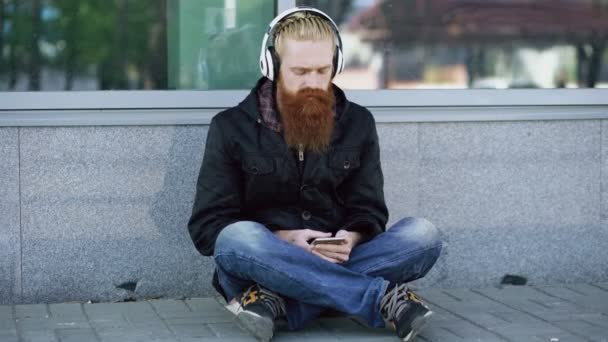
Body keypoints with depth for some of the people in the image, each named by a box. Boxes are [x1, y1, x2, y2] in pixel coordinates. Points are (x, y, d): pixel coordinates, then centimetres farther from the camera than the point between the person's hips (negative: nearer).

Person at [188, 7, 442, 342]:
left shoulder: (358, 124, 8)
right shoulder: (232, 127, 0)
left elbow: (369, 213, 7)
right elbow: (207, 226, -4)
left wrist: (351, 239, -17)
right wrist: (283, 240, -19)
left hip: (335, 265, 3)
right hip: (262, 265, -2)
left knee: (422, 235, -22)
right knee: (239, 239, -37)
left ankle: (278, 301, -31)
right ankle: (386, 297, -32)